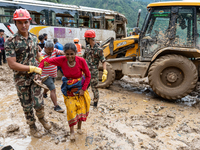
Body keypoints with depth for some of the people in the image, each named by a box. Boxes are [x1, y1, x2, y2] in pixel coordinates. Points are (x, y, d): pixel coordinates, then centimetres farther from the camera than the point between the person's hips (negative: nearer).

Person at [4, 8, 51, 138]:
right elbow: (12, 64, -20)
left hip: (35, 76, 3)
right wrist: (33, 68, -19)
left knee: (38, 103, 0)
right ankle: (32, 126, 34)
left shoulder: (34, 38, 2)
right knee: (27, 106, 11)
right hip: (21, 79, -3)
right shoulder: (11, 41, -14)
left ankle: (41, 118, 34)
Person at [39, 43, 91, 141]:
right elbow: (46, 60, -12)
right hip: (68, 90, 0)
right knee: (71, 109, -1)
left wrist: (83, 89, -14)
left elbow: (88, 76, -11)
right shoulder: (62, 60, -19)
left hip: (80, 88, 0)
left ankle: (79, 127, 34)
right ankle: (72, 131, 19)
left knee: (81, 108, 9)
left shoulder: (81, 61, -22)